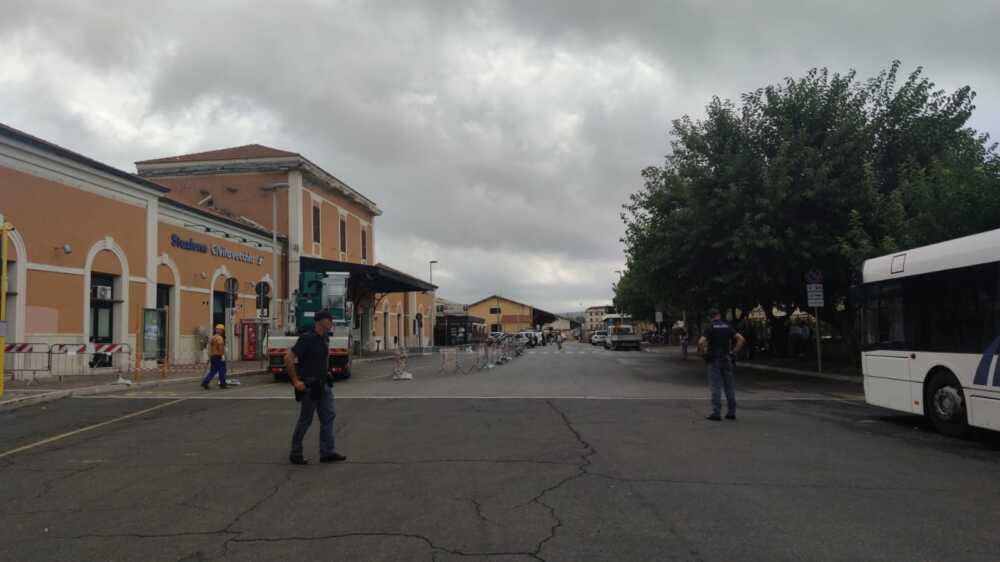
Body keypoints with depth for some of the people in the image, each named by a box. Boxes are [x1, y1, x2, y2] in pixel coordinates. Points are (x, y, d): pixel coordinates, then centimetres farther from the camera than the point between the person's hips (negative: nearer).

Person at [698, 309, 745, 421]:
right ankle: (731, 412, 14)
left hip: (714, 360, -3)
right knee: (730, 386, 10)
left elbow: (701, 342, -20)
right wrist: (734, 352, 3)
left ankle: (716, 413, -4)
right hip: (727, 360, 4)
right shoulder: (728, 326, 6)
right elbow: (741, 339, -1)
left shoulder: (710, 327, -6)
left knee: (716, 387, -3)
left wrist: (704, 352, -5)